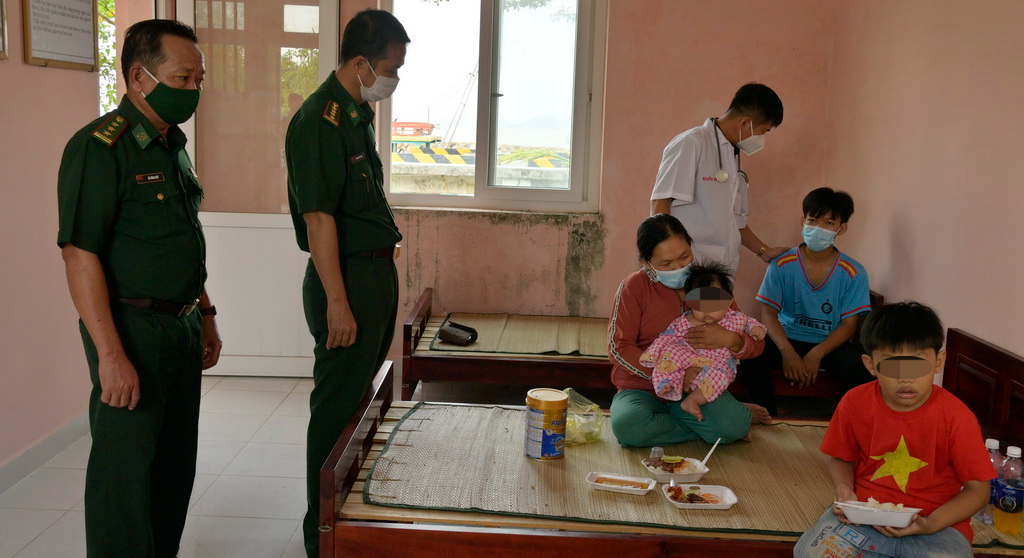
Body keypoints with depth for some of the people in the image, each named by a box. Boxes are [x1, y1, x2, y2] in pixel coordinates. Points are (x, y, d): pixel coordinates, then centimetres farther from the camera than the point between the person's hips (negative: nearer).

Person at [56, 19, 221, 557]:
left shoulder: (173, 145, 12)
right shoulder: (98, 147, -15)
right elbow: (80, 254, -20)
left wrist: (205, 317, 19)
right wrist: (110, 355, -24)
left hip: (182, 328, 8)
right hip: (132, 331, -8)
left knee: (175, 466, 17)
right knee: (126, 472, 1)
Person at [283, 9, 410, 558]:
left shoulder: (359, 114, 13)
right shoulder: (319, 120, -17)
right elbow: (318, 217, -21)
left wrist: (382, 281, 18)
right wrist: (336, 301, -22)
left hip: (378, 271, 10)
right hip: (347, 278, -10)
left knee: (364, 398, 18)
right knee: (337, 408, 0)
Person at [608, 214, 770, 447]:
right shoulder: (634, 287, -5)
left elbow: (756, 344, 3)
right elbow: (619, 348, -10)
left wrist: (729, 339, -22)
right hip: (642, 389, 0)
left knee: (735, 426, -31)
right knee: (628, 426, -35)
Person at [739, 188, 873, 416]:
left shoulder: (854, 273, -5)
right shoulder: (782, 265, -5)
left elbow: (849, 324, -6)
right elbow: (768, 313, -7)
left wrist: (816, 354, -22)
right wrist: (787, 351, -25)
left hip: (830, 343, 0)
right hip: (788, 337, 0)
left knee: (860, 369, -30)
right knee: (752, 358, -28)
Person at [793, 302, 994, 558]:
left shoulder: (956, 417, -12)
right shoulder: (855, 403, -5)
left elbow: (977, 489, -4)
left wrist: (930, 525, -20)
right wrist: (845, 490, -11)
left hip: (937, 520, -2)